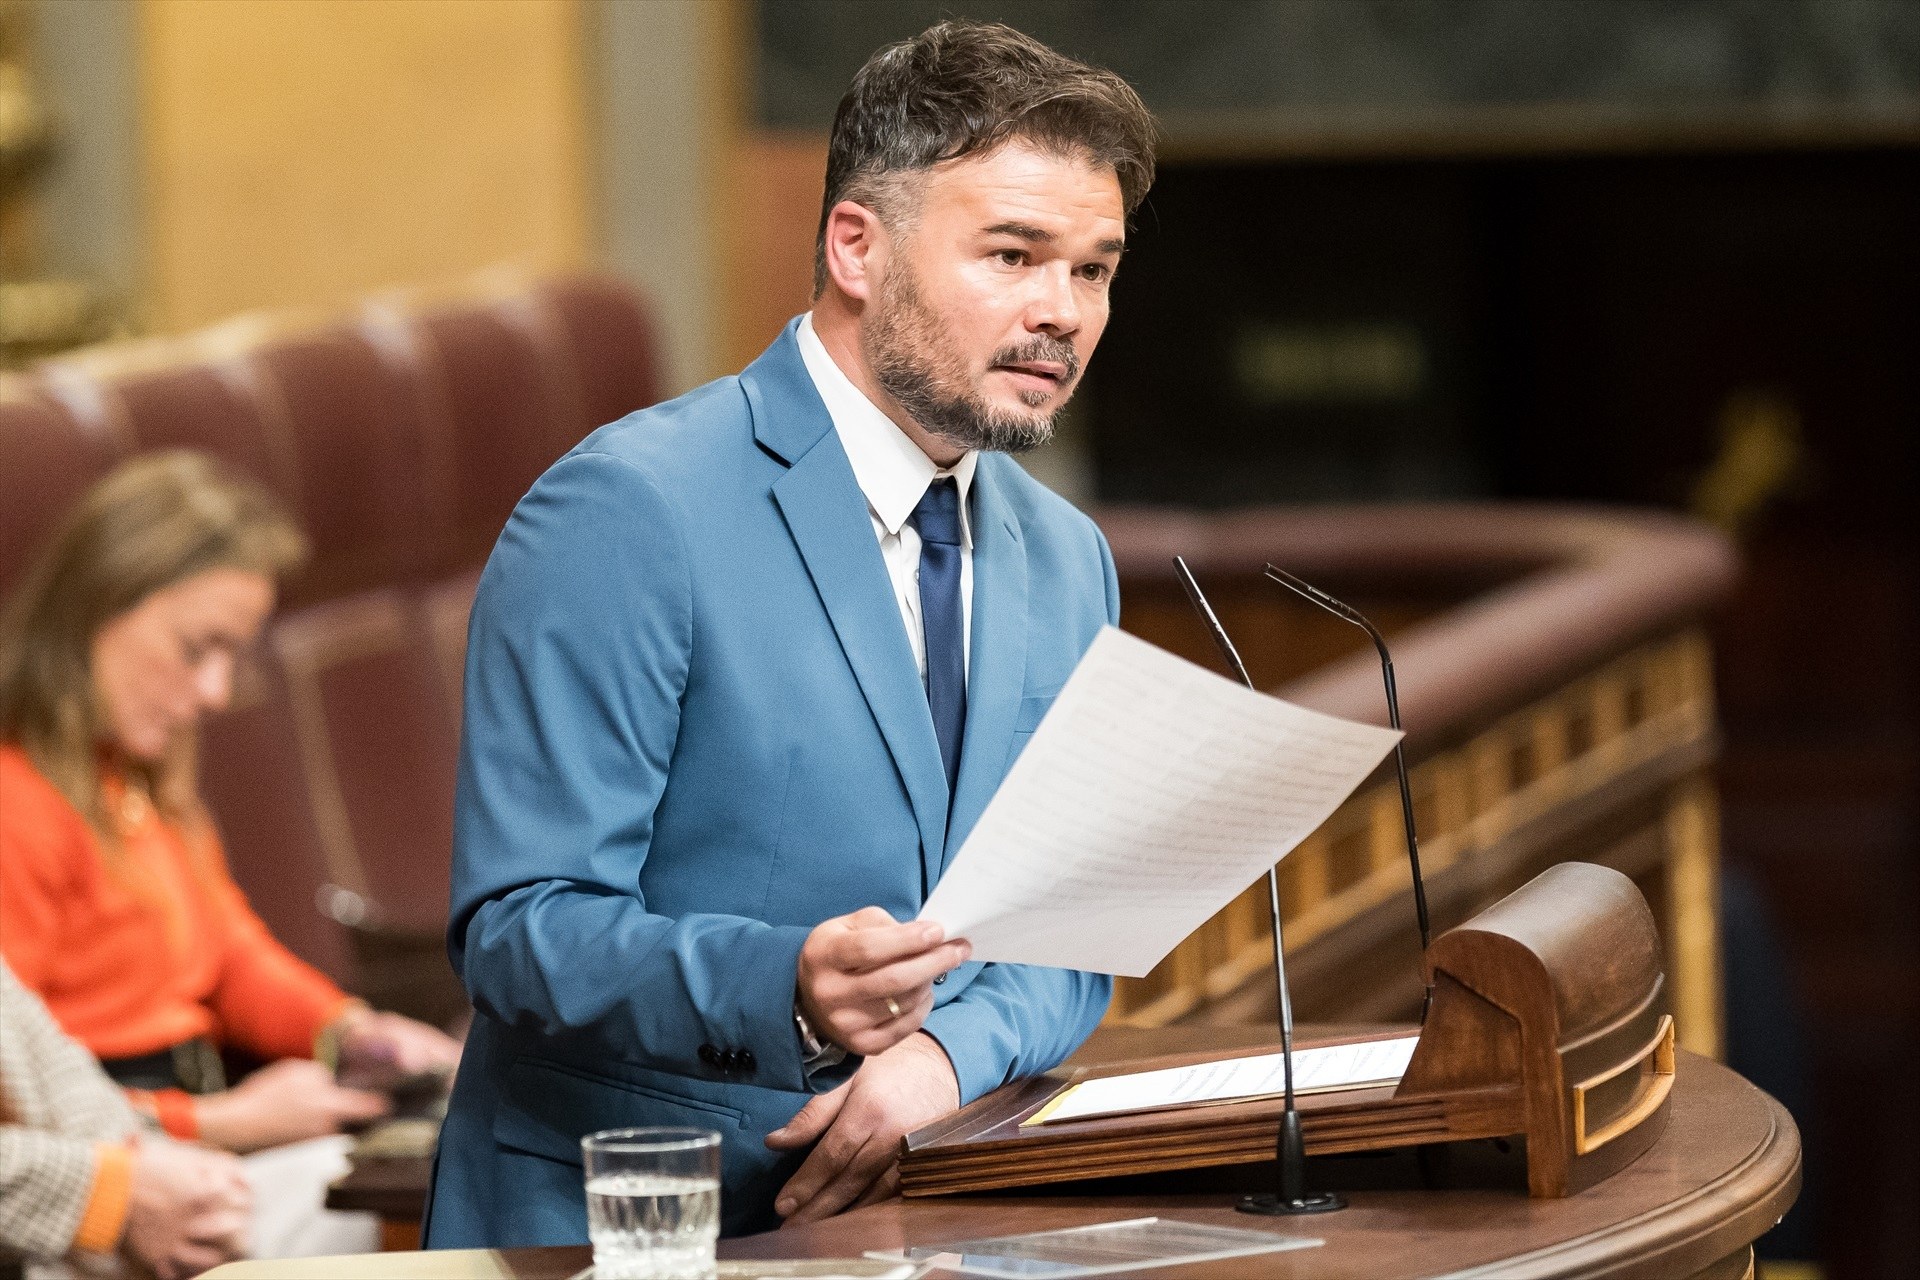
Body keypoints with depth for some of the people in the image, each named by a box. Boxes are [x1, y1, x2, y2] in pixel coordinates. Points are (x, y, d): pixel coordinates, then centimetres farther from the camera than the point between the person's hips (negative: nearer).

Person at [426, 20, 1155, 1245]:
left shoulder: (1068, 563, 14)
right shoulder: (629, 511, -8)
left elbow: (1069, 931, 15)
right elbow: (519, 925, -12)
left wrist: (949, 1053, -7)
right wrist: (784, 990, -28)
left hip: (894, 1219, 4)